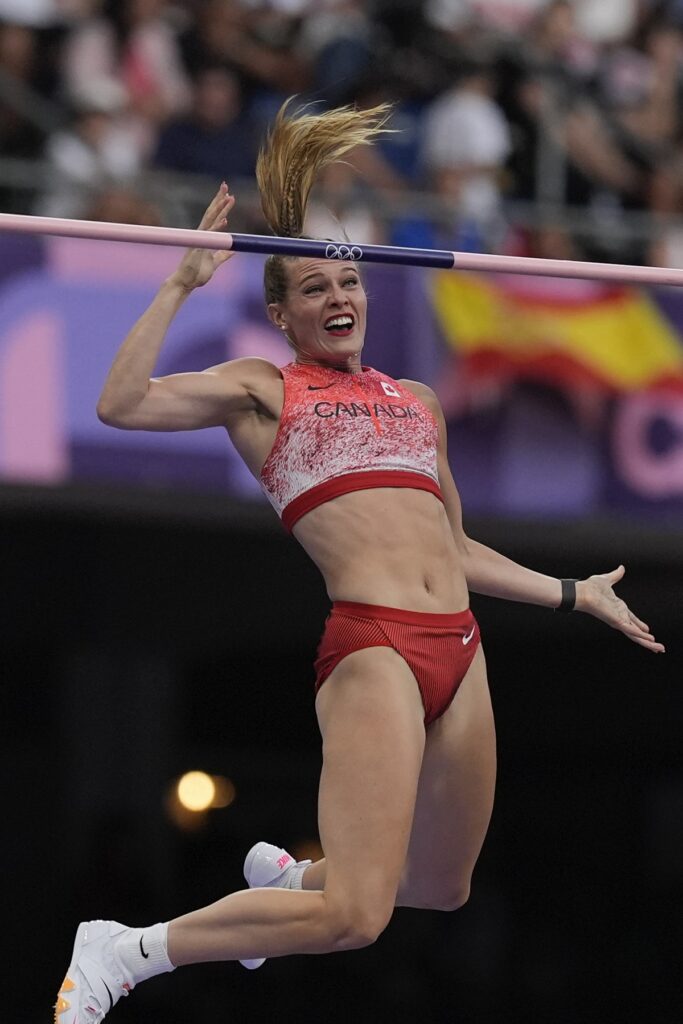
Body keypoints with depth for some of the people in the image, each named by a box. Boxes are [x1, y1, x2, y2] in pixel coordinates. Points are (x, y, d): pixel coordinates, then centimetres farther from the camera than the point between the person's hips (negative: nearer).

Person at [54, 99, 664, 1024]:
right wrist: (183, 284, -2)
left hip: (459, 649, 6)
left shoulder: (416, 402, 24)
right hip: (371, 644, -6)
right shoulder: (261, 390, 9)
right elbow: (121, 404, -6)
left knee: (442, 894, 15)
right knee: (355, 917, -17)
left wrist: (572, 595, 31)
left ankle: (287, 874, 42)